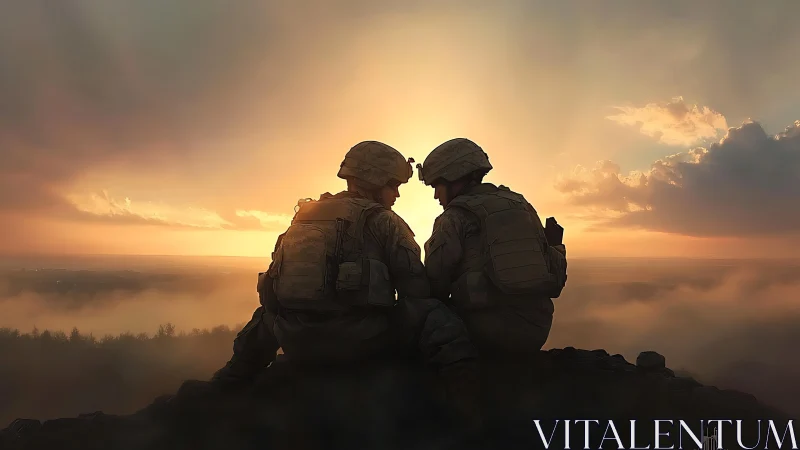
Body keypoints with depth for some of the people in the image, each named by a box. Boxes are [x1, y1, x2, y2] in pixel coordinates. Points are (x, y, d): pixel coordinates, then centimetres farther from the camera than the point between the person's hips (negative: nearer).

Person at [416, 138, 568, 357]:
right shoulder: (522, 206, 14)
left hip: (488, 333, -7)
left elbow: (435, 283, -8)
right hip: (537, 329, 7)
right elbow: (556, 269, 15)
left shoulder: (454, 218, -4)